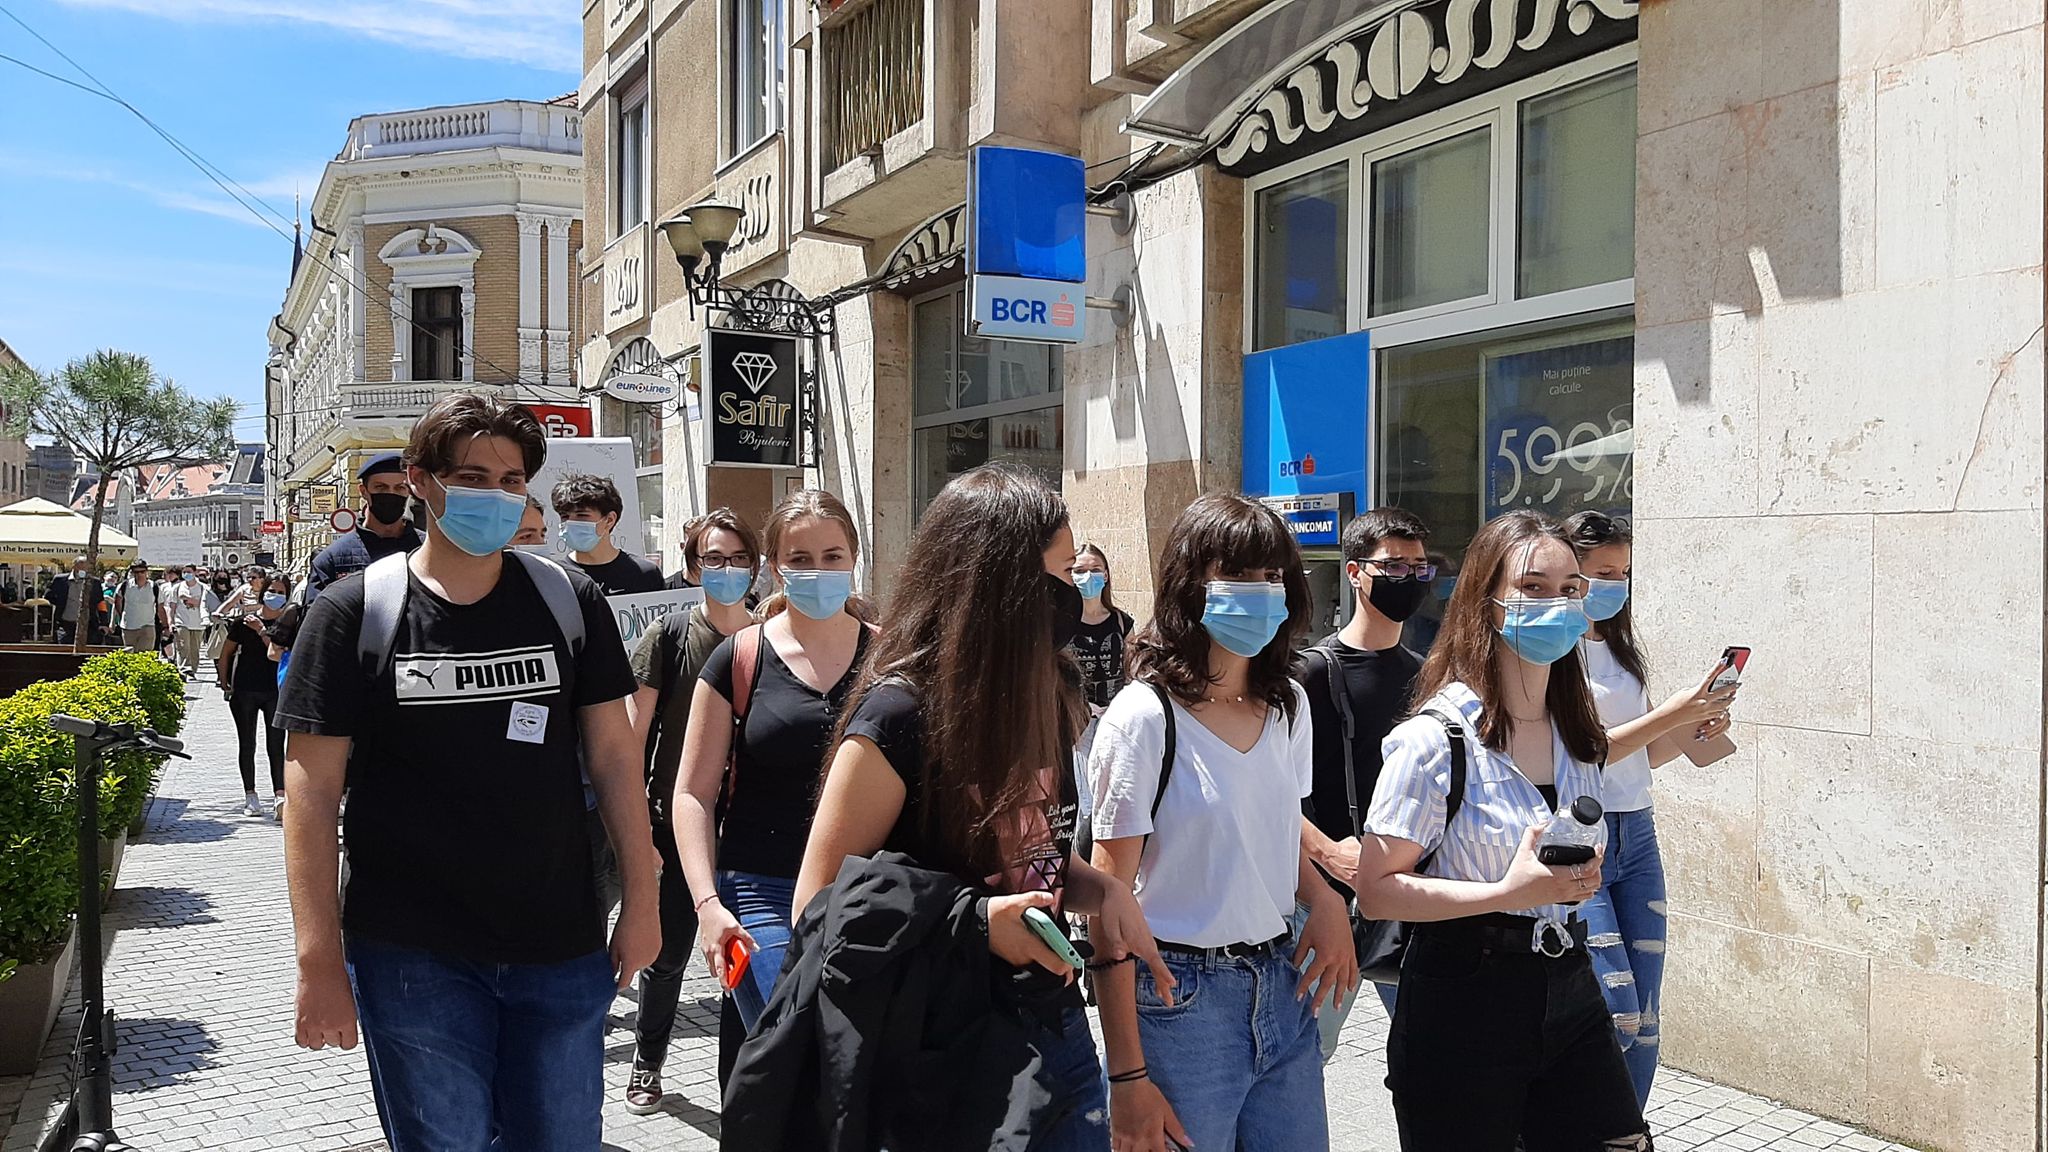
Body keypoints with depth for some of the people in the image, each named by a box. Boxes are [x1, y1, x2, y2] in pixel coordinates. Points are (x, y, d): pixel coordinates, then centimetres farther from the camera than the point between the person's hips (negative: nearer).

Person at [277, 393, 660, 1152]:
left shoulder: (570, 603, 1)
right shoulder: (353, 614, -4)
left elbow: (613, 755, 5)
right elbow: (313, 791, -5)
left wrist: (641, 900, 2)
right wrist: (320, 961, -10)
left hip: (562, 949, 2)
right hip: (414, 956, -2)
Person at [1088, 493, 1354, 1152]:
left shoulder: (1289, 706, 6)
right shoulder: (1144, 717, -15)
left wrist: (1323, 899, -1)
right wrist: (1128, 1076, -14)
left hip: (1284, 987, 6)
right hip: (1181, 997, -6)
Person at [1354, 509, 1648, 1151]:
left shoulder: (1578, 733, 7)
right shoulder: (1435, 739, -16)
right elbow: (1375, 891, -17)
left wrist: (1580, 875, 3)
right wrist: (1510, 891, -24)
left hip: (1566, 984, 6)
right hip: (1463, 1001, -6)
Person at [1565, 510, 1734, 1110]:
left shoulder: (1620, 644, 15)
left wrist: (1696, 728, 2)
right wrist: (1669, 713, -18)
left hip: (1636, 835, 7)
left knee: (1646, 1019, 7)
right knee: (1617, 1015, -9)